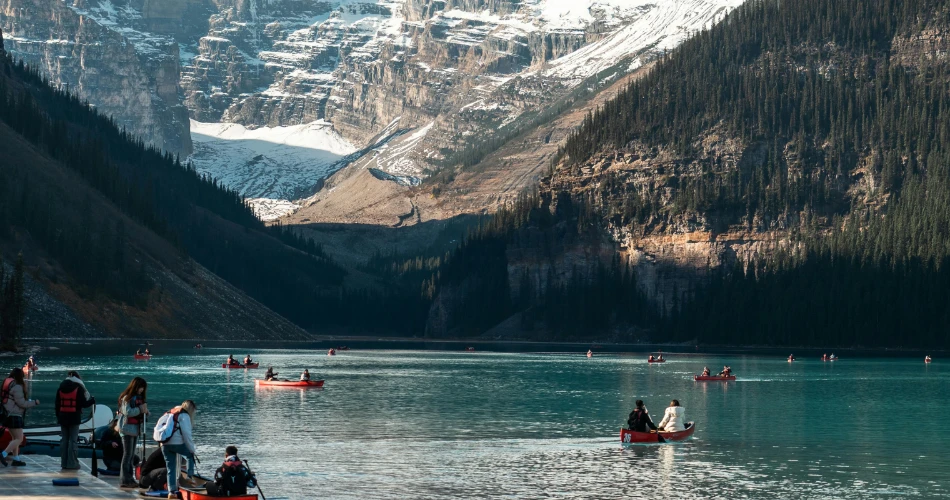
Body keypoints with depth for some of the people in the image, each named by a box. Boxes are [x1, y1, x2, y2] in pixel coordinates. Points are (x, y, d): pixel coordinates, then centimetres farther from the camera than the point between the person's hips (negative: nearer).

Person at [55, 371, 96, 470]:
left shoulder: (61, 388, 10)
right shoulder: (79, 388, -7)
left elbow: (57, 405, 12)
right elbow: (83, 404, -8)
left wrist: (58, 416, 19)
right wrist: (92, 401, 10)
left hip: (63, 417, 5)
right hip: (74, 418, -5)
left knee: (64, 440, 10)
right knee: (73, 440, -3)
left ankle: (64, 463, 11)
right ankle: (72, 463, -5)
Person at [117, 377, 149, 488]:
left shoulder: (139, 397, 15)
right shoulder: (127, 397, -11)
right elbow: (127, 412, -22)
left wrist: (145, 412, 0)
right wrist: (140, 409, -21)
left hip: (136, 429, 8)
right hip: (127, 428, -8)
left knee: (132, 455, 10)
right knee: (127, 454, -8)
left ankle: (129, 478, 14)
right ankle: (124, 480, -7)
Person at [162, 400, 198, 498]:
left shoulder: (170, 413, 24)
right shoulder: (184, 415, -2)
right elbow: (186, 434, -9)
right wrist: (192, 449, -2)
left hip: (164, 444, 7)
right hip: (177, 443, -7)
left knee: (170, 469, 10)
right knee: (190, 456, 18)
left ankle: (171, 491, 6)